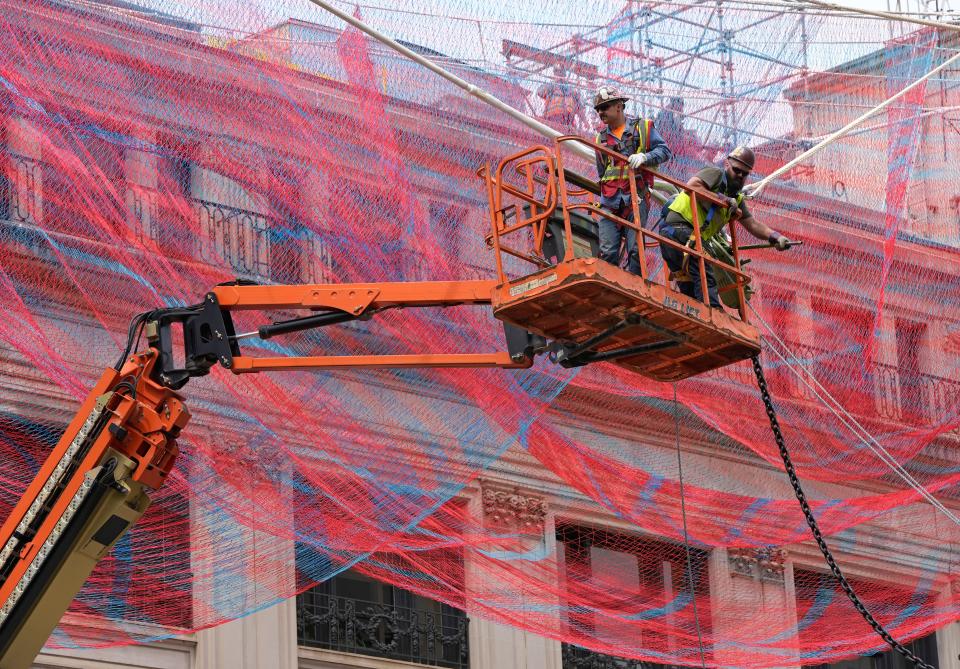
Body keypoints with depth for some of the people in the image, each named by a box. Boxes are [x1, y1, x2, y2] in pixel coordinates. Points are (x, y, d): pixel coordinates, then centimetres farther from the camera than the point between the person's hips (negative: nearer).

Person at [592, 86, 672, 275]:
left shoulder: (642, 127, 9)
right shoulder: (601, 139, 22)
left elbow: (665, 151, 3)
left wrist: (645, 157, -15)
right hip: (610, 203, 3)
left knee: (635, 250, -9)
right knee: (608, 252, -7)